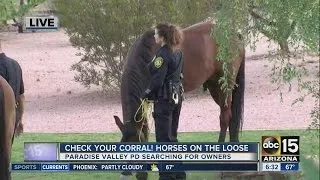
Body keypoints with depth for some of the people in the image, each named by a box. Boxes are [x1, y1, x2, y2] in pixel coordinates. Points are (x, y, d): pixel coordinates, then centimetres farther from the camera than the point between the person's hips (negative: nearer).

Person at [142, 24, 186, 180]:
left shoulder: (162, 55, -18)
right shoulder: (177, 53, 9)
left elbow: (157, 80, -20)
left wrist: (146, 95, -7)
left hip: (164, 98, -9)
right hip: (176, 96, 9)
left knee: (163, 138, -3)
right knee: (172, 137, 17)